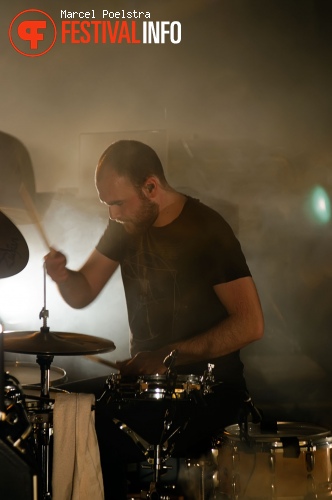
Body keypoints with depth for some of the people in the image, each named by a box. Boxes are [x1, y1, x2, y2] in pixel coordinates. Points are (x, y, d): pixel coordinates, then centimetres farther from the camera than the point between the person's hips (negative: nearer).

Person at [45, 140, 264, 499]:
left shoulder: (206, 230, -16)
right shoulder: (126, 225, 3)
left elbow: (250, 325, -20)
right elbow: (82, 295, 8)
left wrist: (170, 356, -25)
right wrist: (63, 274, -16)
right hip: (145, 376, 7)